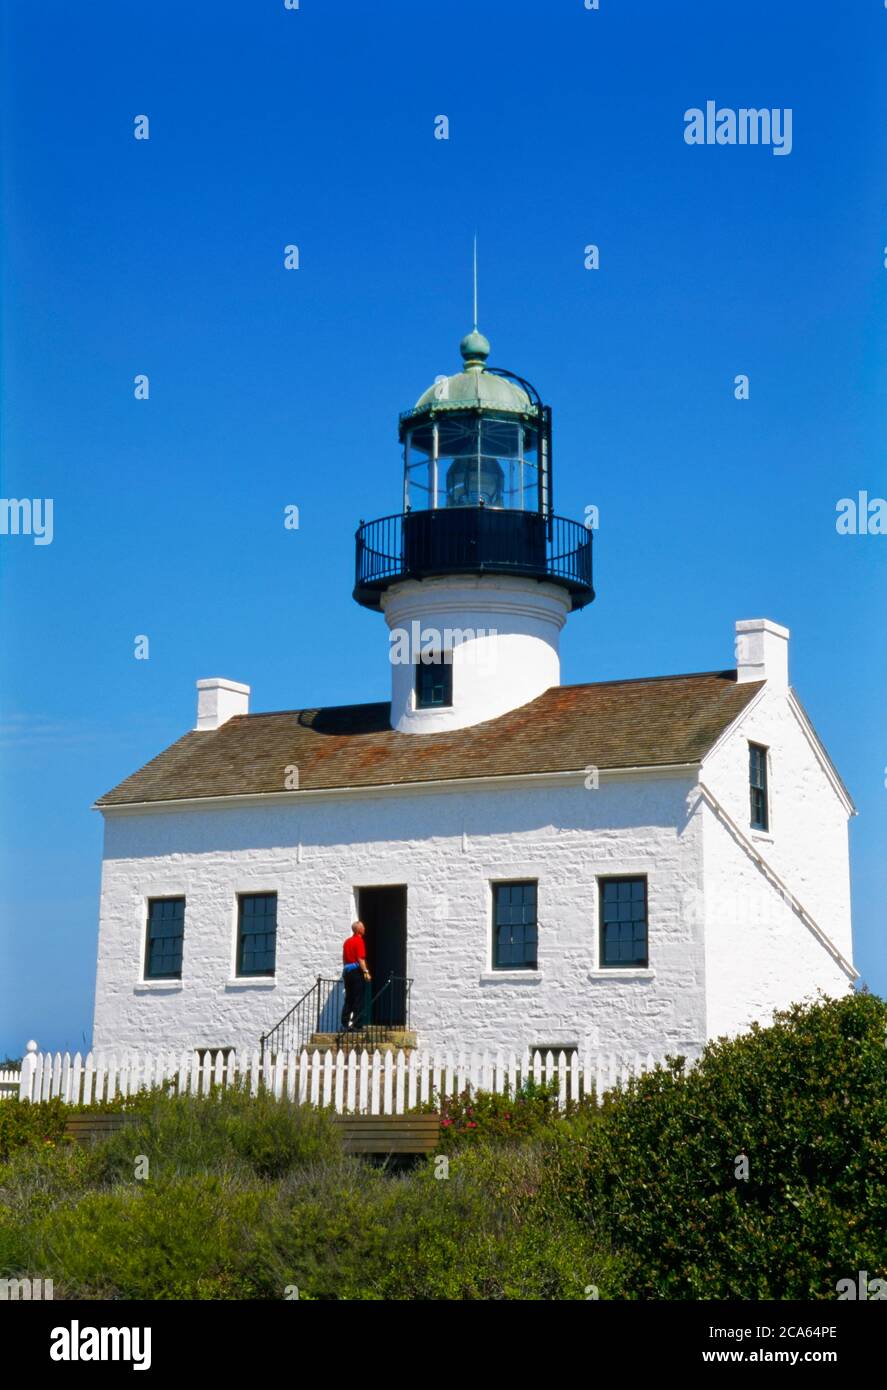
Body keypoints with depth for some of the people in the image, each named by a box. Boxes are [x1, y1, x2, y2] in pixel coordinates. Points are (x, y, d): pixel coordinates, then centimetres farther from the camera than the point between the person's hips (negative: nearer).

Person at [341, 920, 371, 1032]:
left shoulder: (347, 941, 15)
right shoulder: (359, 940, -10)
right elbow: (360, 959, -18)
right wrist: (366, 972, -20)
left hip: (346, 971, 8)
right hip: (357, 971, -8)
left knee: (348, 999, 10)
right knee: (358, 1000, -4)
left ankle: (344, 1025, 7)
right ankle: (356, 1025, -6)